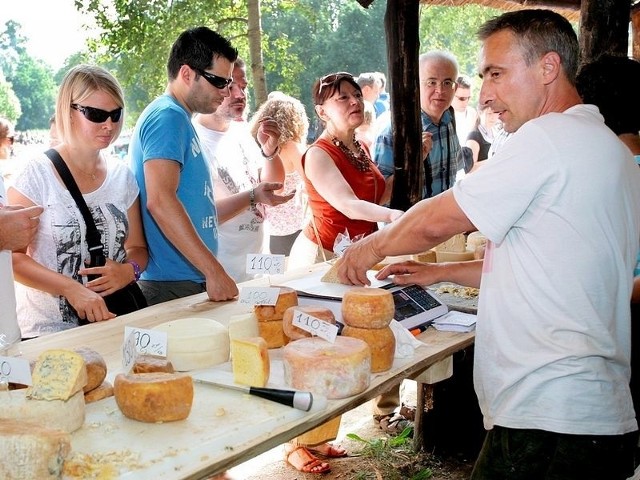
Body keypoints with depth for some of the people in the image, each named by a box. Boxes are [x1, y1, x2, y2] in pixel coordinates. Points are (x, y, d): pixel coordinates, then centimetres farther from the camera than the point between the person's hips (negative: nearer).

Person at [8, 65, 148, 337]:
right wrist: (72, 289, -21)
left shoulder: (122, 178, 9)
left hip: (114, 322, 4)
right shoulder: (37, 174, -5)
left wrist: (129, 271, -7)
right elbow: (13, 256, -9)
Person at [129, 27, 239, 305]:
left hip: (194, 283, 9)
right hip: (173, 286, -9)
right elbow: (160, 201, -24)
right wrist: (214, 271, -25)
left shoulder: (179, 118, 18)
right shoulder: (168, 116, -11)